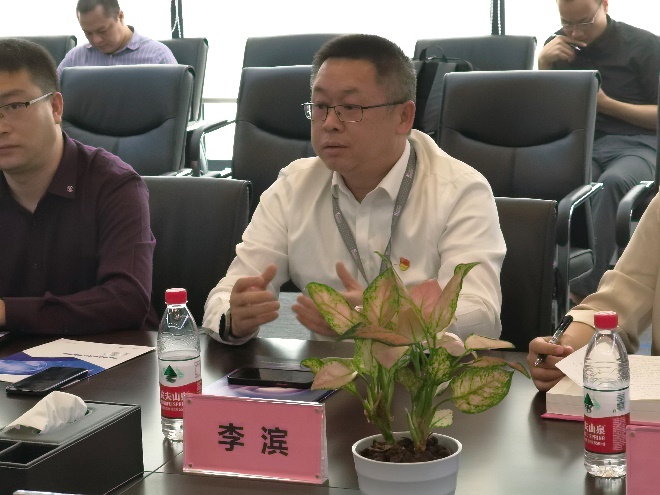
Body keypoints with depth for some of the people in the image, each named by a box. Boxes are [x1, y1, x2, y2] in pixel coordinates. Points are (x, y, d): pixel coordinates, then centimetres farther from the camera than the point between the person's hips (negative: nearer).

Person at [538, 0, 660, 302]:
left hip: (634, 144, -3)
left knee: (613, 181, -39)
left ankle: (582, 291, -42)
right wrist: (544, 64, 1)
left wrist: (606, 104, -8)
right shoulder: (559, 46, 16)